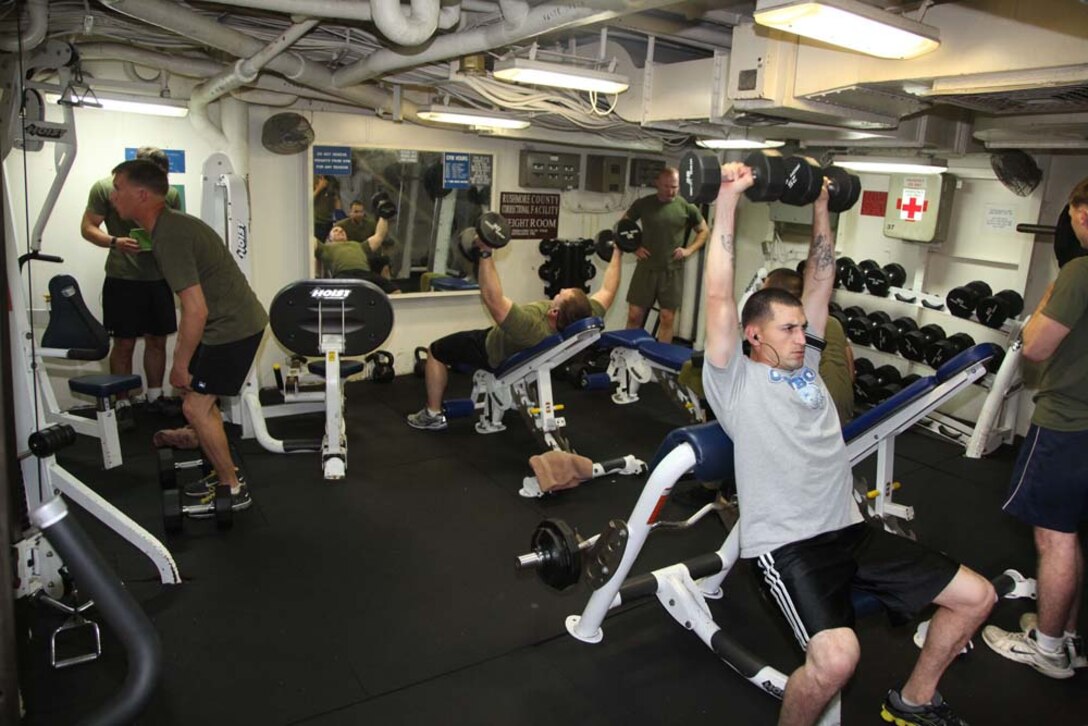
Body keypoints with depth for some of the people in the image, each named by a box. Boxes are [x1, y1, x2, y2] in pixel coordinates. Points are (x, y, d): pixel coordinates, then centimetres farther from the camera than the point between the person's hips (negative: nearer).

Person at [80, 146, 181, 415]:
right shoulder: (105, 188, -5)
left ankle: (155, 396, 25)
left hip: (158, 278, 4)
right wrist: (115, 242, -22)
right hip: (122, 279, -3)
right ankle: (122, 403, 13)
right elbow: (87, 228, -3)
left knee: (157, 341, 11)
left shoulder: (170, 194, 4)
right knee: (124, 344, 2)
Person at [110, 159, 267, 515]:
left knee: (195, 406, -5)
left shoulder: (169, 237, -21)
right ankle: (226, 474, 30)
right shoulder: (172, 225, 11)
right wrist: (181, 348, 25)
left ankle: (234, 490, 7)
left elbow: (196, 311, -25)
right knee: (201, 399, 18)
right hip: (231, 321, 10)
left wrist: (180, 365, -14)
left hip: (234, 327, -10)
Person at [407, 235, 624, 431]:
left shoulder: (532, 329, -49)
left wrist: (485, 253, -55)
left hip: (493, 351, -6)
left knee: (437, 350, 12)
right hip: (522, 349, 7)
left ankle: (433, 415, 20)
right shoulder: (585, 321, -31)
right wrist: (617, 252, -9)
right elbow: (607, 291, -14)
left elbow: (492, 298, -54)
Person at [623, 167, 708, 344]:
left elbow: (703, 231, 11)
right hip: (646, 267, 0)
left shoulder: (687, 207, -2)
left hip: (672, 270, 0)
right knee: (634, 314, 3)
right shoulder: (643, 203, -1)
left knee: (667, 317, 5)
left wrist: (689, 250, -4)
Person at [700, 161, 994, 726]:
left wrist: (820, 204, 15)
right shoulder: (734, 379, -5)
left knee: (976, 596, 8)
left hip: (850, 528, 8)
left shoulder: (806, 365, 15)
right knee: (837, 656, -31)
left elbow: (820, 282, 17)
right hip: (788, 544, -8)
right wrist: (727, 201, -17)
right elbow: (719, 297, -16)